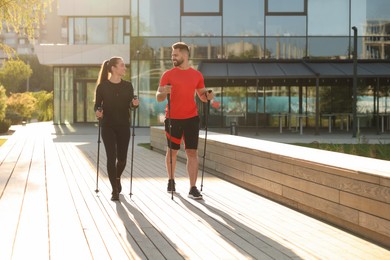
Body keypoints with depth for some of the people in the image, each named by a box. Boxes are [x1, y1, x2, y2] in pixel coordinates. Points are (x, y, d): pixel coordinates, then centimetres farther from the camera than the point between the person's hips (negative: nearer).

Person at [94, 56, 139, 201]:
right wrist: (98, 112, -20)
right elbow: (97, 105, 2)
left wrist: (135, 104, -15)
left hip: (123, 126, 3)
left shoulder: (127, 86, 4)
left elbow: (130, 106, 7)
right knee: (111, 157, -9)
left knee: (122, 158, 6)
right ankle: (115, 190, 0)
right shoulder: (102, 86, -4)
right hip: (108, 126, -3)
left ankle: (117, 178, 39)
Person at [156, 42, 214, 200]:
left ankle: (193, 188, -4)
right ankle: (171, 181, 33)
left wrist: (208, 96, -9)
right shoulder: (168, 75, 0)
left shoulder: (197, 75, 5)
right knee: (172, 151, 12)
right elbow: (158, 98, -3)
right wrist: (164, 92, -25)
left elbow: (202, 96, 14)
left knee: (192, 152, -5)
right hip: (173, 119, -1)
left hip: (191, 118, 1)